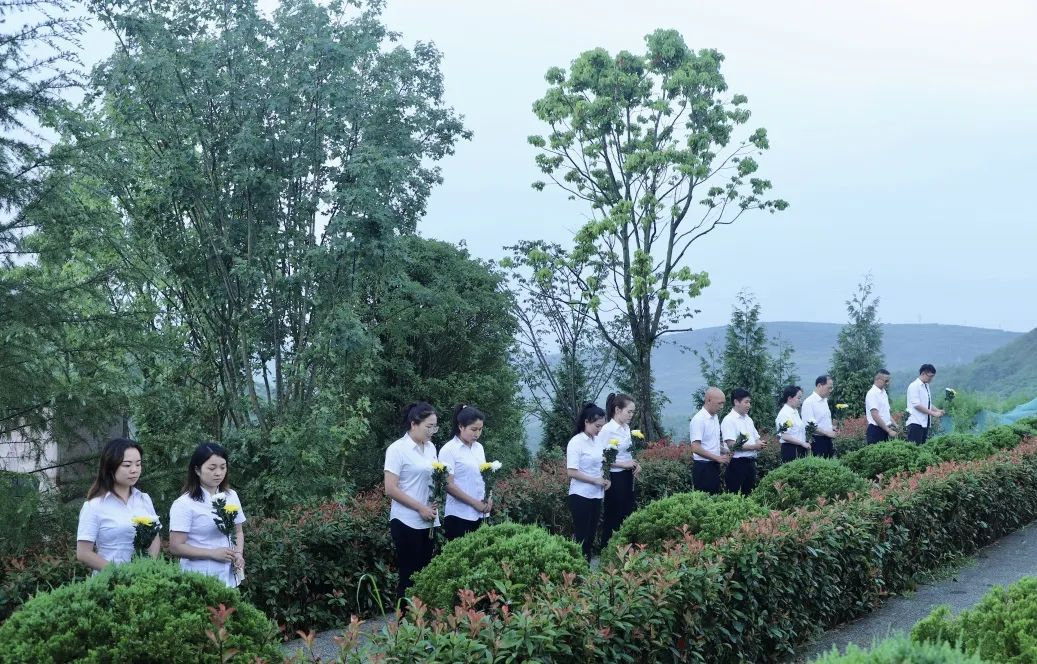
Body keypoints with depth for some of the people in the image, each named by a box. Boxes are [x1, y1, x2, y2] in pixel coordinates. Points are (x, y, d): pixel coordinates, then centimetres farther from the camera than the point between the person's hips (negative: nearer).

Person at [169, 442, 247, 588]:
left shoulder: (231, 496, 6)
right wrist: (213, 553, -18)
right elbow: (176, 547, -13)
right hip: (199, 581, -5)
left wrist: (239, 554, -3)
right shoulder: (184, 504, -11)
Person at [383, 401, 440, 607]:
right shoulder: (397, 449, -12)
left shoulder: (431, 447, 8)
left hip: (429, 522, 6)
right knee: (409, 575, 0)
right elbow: (390, 489, -15)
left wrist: (436, 501, 1)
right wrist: (420, 508, -16)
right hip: (407, 523, -6)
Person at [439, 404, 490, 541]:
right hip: (459, 515, -6)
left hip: (479, 515, 6)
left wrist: (488, 501, 1)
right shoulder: (449, 450, -9)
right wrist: (475, 503, -14)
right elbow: (449, 485, -13)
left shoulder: (479, 448, 11)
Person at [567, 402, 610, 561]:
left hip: (596, 495, 7)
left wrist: (605, 479, 1)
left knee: (591, 534, 12)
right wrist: (595, 480, -18)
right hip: (581, 496, -7)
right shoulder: (576, 442, -15)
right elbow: (571, 472, -19)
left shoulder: (598, 441, 7)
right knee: (581, 535, -1)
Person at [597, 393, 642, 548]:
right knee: (613, 518, 2)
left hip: (627, 477, 8)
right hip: (614, 478, -8)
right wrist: (623, 464, -20)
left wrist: (636, 464, 2)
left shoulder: (626, 428, 7)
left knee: (628, 515, 11)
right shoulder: (607, 430, -17)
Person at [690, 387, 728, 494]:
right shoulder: (699, 419, -16)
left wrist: (725, 452, 6)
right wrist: (717, 458, -19)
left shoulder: (715, 417, 12)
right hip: (703, 468, -9)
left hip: (714, 466, 9)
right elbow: (695, 448, -22)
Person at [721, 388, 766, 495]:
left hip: (750, 463, 8)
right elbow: (732, 445, -19)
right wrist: (754, 447, -20)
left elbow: (756, 438, 20)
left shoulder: (748, 419, 15)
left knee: (749, 494, 12)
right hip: (737, 464, -8)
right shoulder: (729, 420, -11)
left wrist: (760, 444, -4)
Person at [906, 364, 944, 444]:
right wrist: (933, 413, -17)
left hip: (925, 423, 9)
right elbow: (916, 405, -17)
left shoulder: (926, 386, 18)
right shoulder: (914, 386, -9)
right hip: (916, 422, -9)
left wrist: (938, 410, 7)